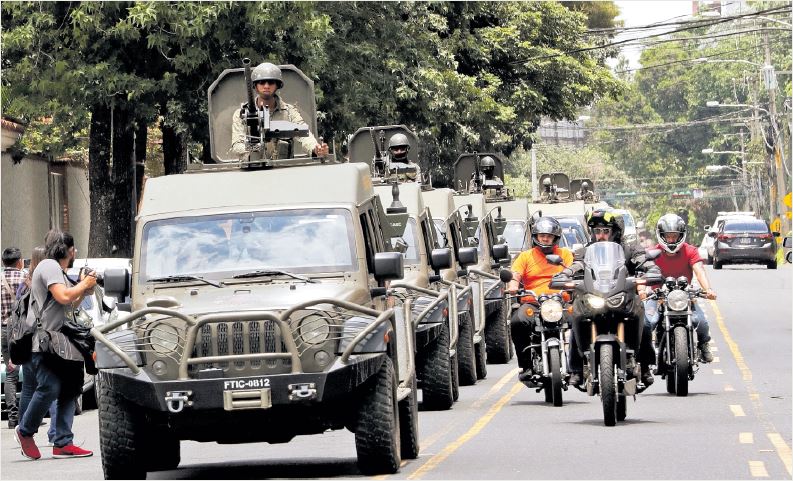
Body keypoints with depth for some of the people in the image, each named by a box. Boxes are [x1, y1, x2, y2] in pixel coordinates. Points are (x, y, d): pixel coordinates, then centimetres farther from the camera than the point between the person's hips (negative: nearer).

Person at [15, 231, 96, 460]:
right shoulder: (49, 265, -8)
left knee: (69, 390, 3)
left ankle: (63, 443, 2)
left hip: (60, 344, 10)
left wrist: (83, 290, 15)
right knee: (50, 388, -18)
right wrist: (84, 285, -6)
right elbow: (63, 297, -21)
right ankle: (25, 431, 2)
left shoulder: (58, 270, 24)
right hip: (44, 342, -10)